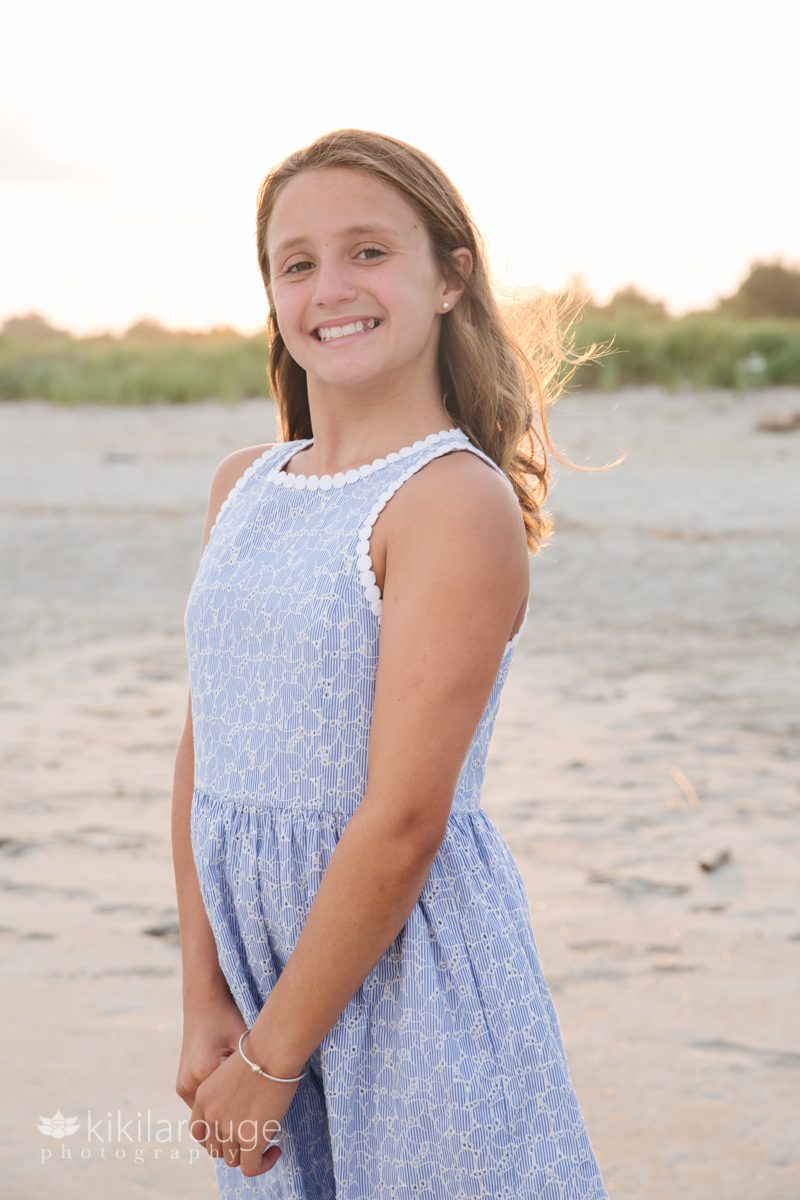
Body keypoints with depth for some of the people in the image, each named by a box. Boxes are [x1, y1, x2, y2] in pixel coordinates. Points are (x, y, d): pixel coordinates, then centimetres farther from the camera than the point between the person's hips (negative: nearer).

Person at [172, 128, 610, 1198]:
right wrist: (206, 1004, 0)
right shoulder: (243, 487, 7)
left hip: (413, 965, -6)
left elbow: (403, 821, -18)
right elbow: (202, 758, 6)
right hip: (253, 944, 6)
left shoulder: (458, 503, -15)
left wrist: (274, 1057, -13)